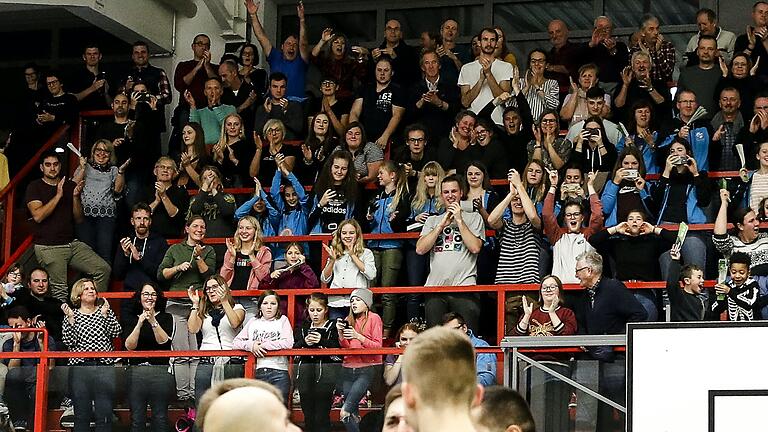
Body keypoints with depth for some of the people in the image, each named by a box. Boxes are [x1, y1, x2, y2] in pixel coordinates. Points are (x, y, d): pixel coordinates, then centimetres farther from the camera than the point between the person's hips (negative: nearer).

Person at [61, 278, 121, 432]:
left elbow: (116, 332, 1)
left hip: (104, 365, 1)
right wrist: (70, 318, -9)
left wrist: (105, 314, -5)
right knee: (82, 414, 0)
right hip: (80, 366, -1)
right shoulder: (72, 314, 10)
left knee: (105, 413, -6)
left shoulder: (105, 310, 14)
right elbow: (69, 341, -2)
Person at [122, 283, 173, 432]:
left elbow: (163, 341, -5)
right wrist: (139, 324, -11)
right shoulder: (130, 319, 12)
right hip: (136, 371, 1)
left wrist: (153, 321, -15)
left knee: (160, 417, -2)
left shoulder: (166, 318, 10)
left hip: (160, 371, -1)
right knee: (137, 418, -1)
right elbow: (129, 346, 0)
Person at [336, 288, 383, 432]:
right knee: (353, 413, 3)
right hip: (348, 368, 5)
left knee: (345, 413, -16)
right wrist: (340, 332, -10)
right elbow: (345, 347, 8)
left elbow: (378, 346, -6)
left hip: (368, 368, -5)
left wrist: (358, 336, -16)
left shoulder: (374, 318, 0)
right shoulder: (349, 320, 13)